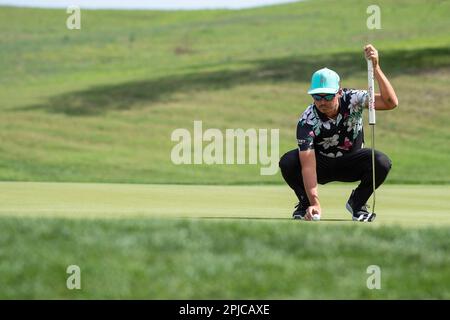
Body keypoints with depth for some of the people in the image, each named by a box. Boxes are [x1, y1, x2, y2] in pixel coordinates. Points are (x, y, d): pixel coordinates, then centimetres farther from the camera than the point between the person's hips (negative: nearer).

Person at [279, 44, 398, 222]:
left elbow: (391, 102, -36)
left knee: (382, 162, -30)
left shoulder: (352, 99, -22)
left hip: (351, 164, 1)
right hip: (321, 164, -1)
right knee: (287, 162, -31)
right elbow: (308, 165, -36)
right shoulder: (307, 121, -28)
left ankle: (357, 202, -1)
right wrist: (315, 203, -48)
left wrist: (376, 68, -48)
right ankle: (305, 203, -1)